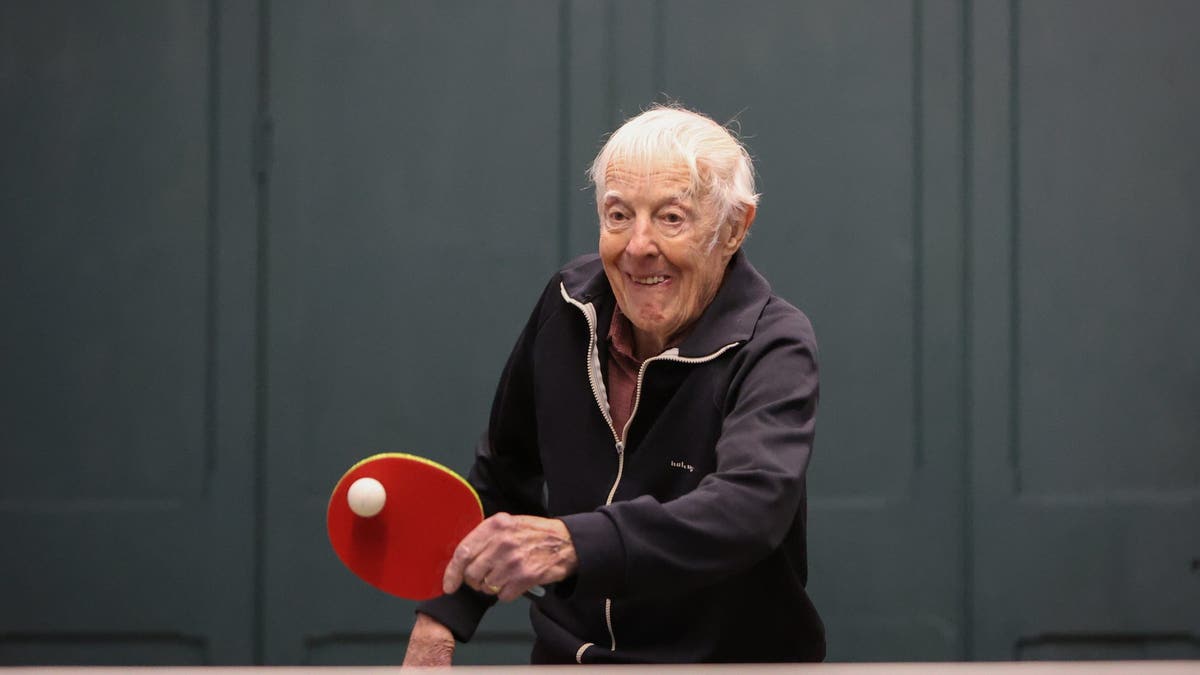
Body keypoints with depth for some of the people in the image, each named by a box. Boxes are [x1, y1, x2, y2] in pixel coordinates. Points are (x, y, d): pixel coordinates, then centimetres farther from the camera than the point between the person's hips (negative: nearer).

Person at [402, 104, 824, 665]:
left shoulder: (773, 351, -18)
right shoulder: (568, 306, -2)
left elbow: (749, 506, -37)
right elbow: (502, 476, 14)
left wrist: (570, 545, -50)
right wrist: (441, 618, 6)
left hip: (730, 660, -4)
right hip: (566, 655, 4)